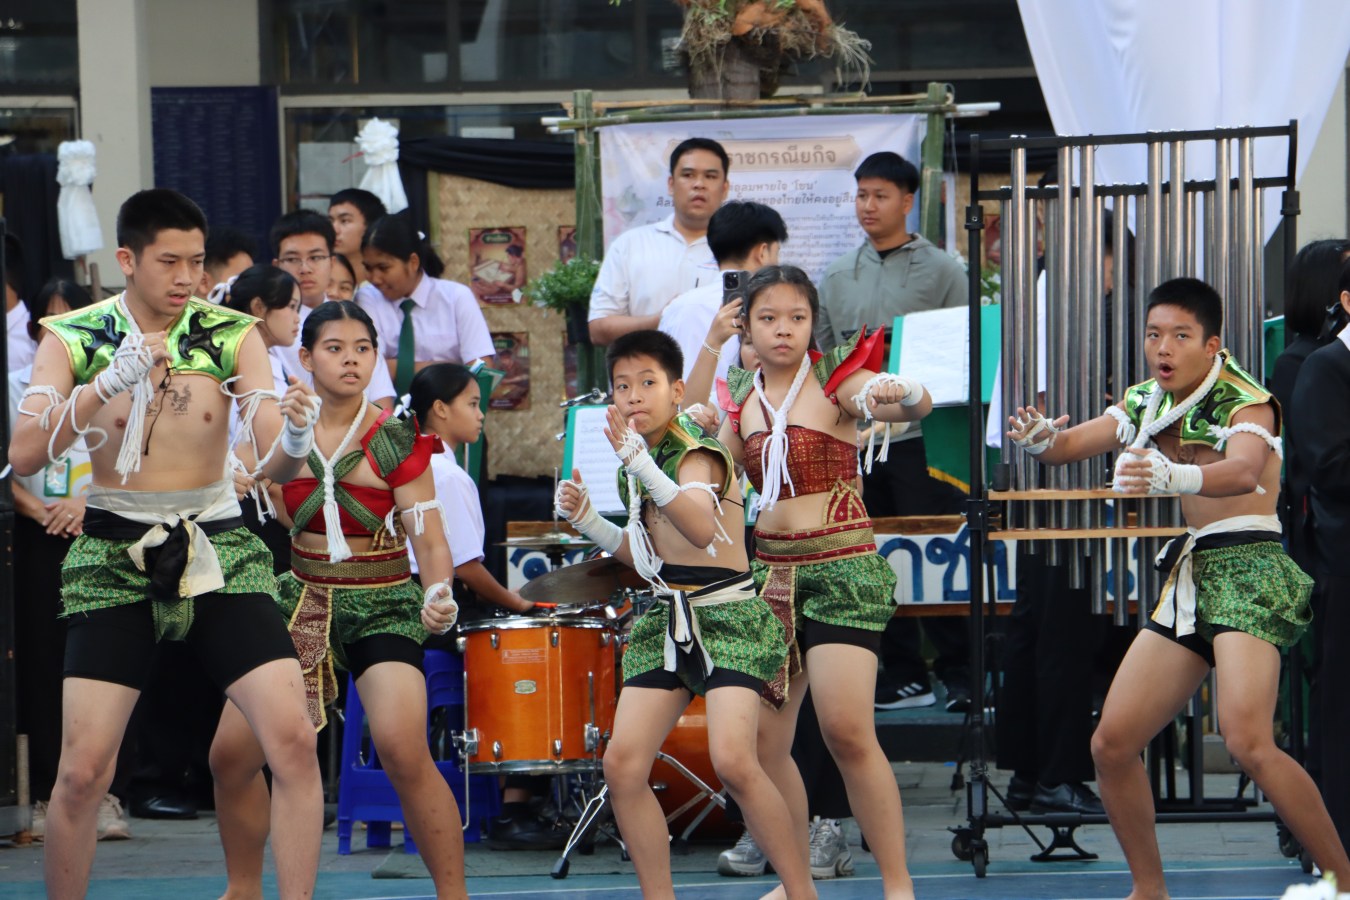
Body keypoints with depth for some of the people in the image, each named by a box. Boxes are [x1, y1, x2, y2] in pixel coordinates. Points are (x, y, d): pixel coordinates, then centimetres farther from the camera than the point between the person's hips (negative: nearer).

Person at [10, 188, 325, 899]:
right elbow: (24, 454, -16)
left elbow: (273, 465, -6)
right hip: (115, 553, -1)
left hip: (217, 545, 1)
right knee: (82, 768, -9)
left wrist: (294, 442, -31)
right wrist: (110, 381, -29)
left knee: (293, 739, -14)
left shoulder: (232, 336, -2)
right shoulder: (72, 338, -4)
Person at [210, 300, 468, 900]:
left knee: (402, 749, -25)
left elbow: (430, 538, -9)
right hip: (301, 602, 4)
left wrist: (439, 596, -27)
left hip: (382, 607, -4)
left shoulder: (393, 440, -6)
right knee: (231, 752, -1)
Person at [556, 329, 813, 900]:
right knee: (622, 764, -5)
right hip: (666, 620, 8)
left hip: (727, 617, -8)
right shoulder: (634, 466, 11)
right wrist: (585, 519, 8)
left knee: (732, 761, -23)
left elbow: (701, 530, -34)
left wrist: (642, 464, -43)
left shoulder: (696, 454, -13)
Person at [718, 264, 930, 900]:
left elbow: (915, 404, -23)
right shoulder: (741, 400, 10)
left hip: (841, 567, -6)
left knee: (847, 730, -18)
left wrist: (902, 396, -47)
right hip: (768, 568, 6)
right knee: (761, 740, 4)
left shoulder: (837, 381, -6)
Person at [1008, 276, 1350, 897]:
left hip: (1247, 569, -8)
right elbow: (1074, 443, 5)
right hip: (1187, 575, 8)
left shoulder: (1245, 400, -10)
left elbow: (1244, 470, -30)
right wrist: (1041, 439, -20)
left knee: (1247, 741, -26)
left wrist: (1173, 477, -50)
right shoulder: (1147, 403, 12)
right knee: (1111, 744, 2)